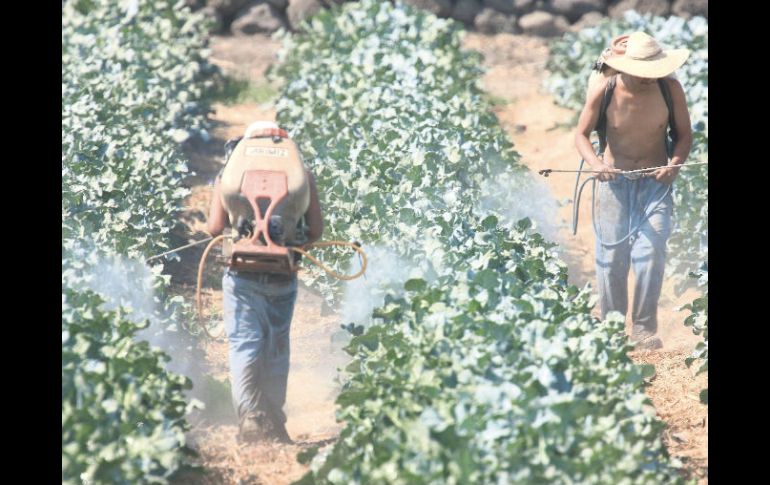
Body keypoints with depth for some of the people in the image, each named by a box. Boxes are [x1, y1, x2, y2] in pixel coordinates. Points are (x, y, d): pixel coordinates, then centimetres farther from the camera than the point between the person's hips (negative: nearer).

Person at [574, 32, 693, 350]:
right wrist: (595, 162, -22)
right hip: (614, 179, 0)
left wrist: (675, 163, -19)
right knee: (612, 255, -2)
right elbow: (581, 134, -3)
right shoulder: (603, 90, -13)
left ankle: (645, 329, -2)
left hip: (656, 181, 0)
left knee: (651, 252, -13)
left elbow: (684, 135, 1)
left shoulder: (670, 88, -10)